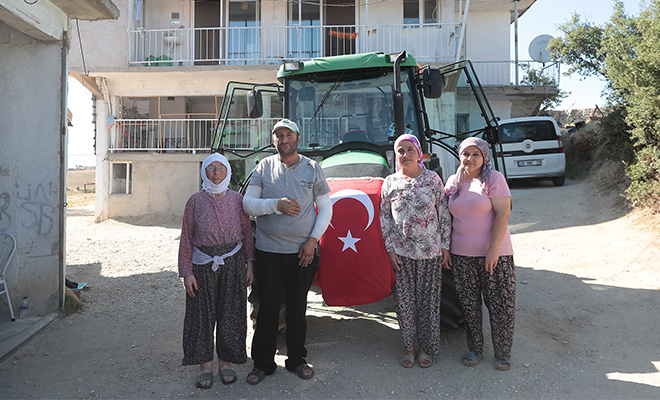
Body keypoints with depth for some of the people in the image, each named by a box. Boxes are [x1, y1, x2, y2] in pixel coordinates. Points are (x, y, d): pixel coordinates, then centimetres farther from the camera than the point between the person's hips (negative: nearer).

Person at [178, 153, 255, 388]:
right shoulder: (196, 201, 0)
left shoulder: (237, 199, 3)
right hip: (203, 265, -1)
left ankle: (226, 362, 24)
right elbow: (186, 238, 0)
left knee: (230, 313, 7)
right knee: (202, 314, 5)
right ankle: (205, 365, 21)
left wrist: (250, 263, 1)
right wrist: (186, 272, -4)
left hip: (233, 263, 1)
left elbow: (247, 233, 6)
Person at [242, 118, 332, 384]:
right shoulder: (264, 167, 4)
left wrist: (312, 240, -6)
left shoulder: (312, 168, 3)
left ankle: (297, 360, 28)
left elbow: (326, 209, 5)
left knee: (297, 308, 11)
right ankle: (263, 363, 22)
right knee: (267, 308, 7)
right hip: (268, 252, 0)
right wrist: (277, 205, -18)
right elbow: (248, 204, -2)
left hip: (302, 252, 0)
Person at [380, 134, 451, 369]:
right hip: (401, 252, 1)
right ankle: (409, 347, 21)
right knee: (404, 300, 6)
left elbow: (444, 213, 2)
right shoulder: (390, 183, 5)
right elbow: (385, 217, 7)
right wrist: (389, 248, 0)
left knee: (428, 300, 6)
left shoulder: (432, 179, 1)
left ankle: (426, 347, 22)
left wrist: (445, 245, -1)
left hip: (430, 251, -1)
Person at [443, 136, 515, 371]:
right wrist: (445, 249, 10)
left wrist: (493, 250, -18)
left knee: (500, 305, 4)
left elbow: (503, 214, -13)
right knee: (469, 305, 12)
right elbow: (447, 218, 14)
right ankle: (475, 349, 29)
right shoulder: (453, 182, 8)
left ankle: (503, 353, 23)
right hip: (461, 255, 4)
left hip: (494, 254, -4)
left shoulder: (494, 178, -6)